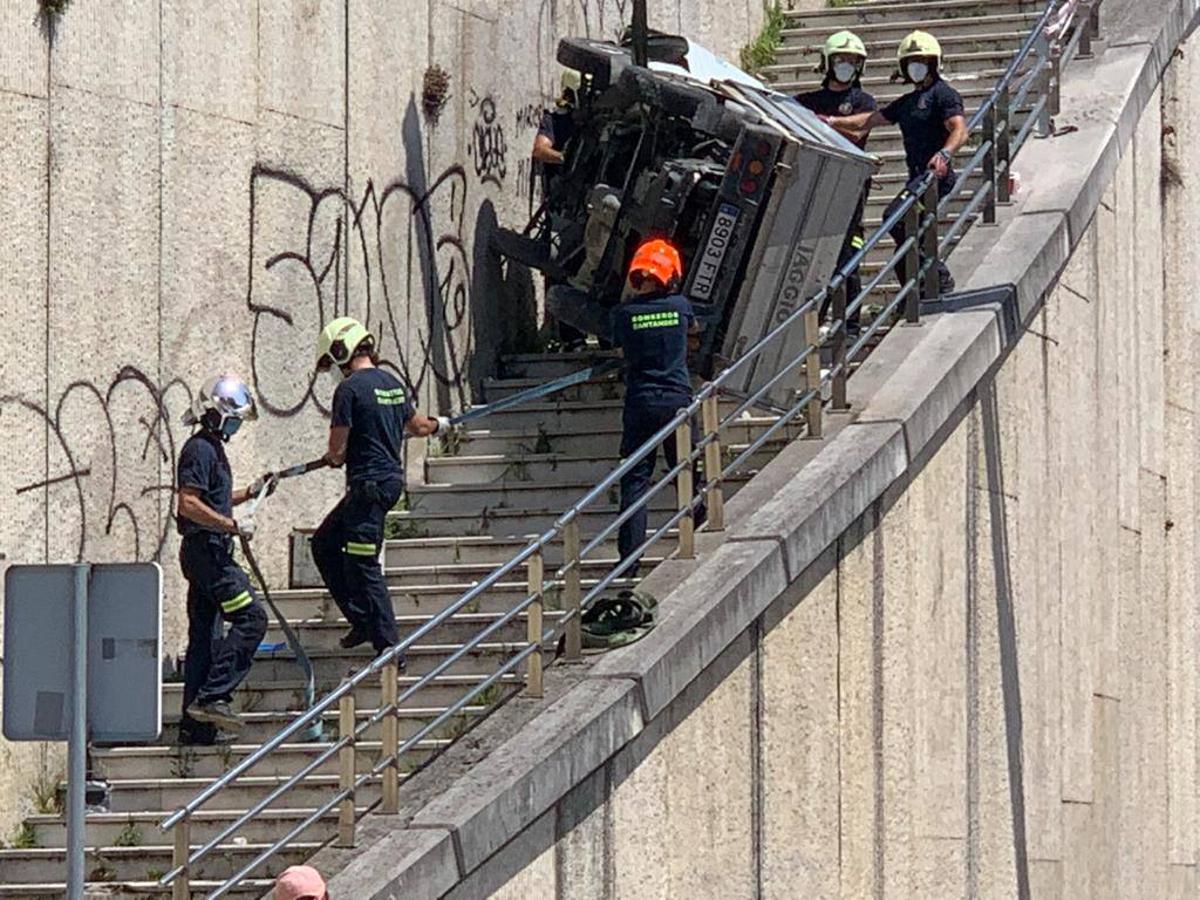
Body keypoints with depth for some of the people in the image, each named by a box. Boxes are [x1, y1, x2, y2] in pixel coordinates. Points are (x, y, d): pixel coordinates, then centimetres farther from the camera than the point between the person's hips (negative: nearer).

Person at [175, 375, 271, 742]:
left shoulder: (211, 448, 20)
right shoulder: (200, 450, -13)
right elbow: (189, 505, -21)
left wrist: (251, 492, 23)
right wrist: (234, 526, -20)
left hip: (208, 552, 11)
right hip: (206, 550, -11)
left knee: (205, 636, 9)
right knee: (250, 618, -13)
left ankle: (195, 724, 10)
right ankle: (212, 696, -17)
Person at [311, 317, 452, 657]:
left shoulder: (350, 389, -15)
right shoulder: (392, 383, 10)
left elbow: (337, 452, -14)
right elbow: (417, 426, 26)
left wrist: (334, 457, 10)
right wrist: (439, 425, 48)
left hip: (368, 485, -9)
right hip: (392, 479, 9)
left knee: (363, 567, -5)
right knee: (324, 543, 19)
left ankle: (388, 645, -4)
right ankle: (364, 622, 20)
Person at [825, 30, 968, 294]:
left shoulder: (943, 94, -3)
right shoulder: (906, 103, 23)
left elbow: (959, 129, -17)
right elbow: (868, 121, 26)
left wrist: (944, 154, -34)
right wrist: (833, 122, 18)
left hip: (936, 174, -9)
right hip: (917, 176, 9)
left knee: (895, 217, -26)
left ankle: (939, 276, -22)